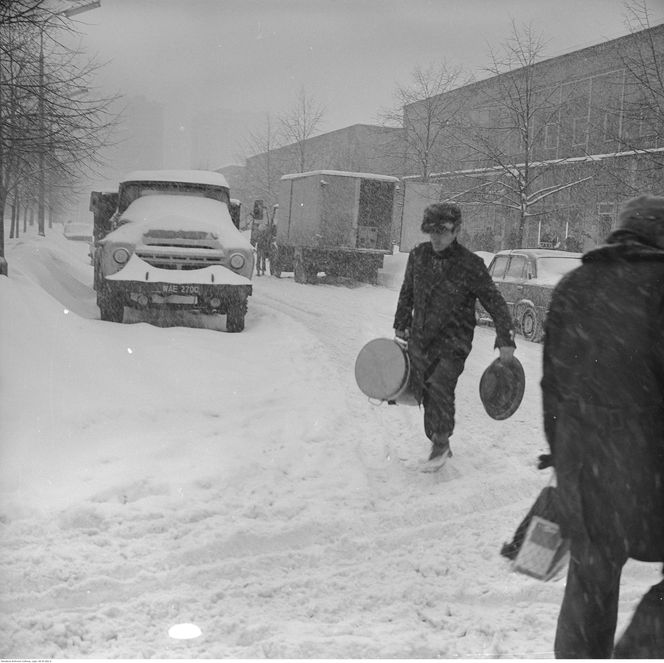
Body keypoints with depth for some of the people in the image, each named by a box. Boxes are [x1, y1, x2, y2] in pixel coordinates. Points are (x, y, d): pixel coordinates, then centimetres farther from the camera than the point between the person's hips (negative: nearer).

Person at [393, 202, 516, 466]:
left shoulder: (470, 265, -11)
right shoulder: (418, 255, 3)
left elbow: (495, 303, -6)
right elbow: (407, 294, 18)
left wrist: (506, 340, -12)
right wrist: (401, 326, 22)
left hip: (453, 342, -5)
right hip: (419, 339, 5)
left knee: (439, 386, -23)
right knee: (424, 393, 7)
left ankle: (442, 441, -4)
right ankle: (437, 445, 26)